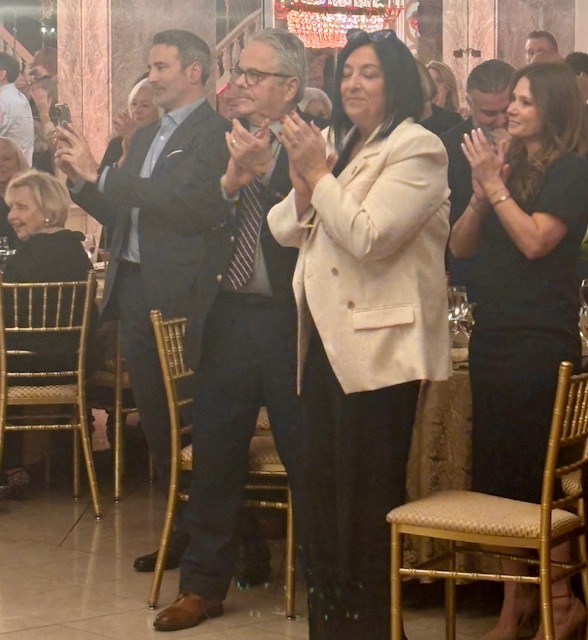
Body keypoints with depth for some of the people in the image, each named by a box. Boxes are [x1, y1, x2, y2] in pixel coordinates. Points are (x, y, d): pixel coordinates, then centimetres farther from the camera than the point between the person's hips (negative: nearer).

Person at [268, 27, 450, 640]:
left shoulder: (417, 148, -9)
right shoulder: (335, 143, 15)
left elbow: (369, 237, -19)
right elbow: (283, 229, 12)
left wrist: (317, 173, -13)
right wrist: (302, 181, -7)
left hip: (379, 342, -8)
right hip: (324, 336, 8)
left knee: (366, 495, -1)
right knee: (316, 485, 12)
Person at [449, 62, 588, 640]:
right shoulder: (508, 162, 14)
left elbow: (535, 241, -18)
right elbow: (459, 246, 11)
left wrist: (496, 185, -14)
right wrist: (480, 193, -4)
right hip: (494, 335, 8)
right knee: (500, 469, 10)